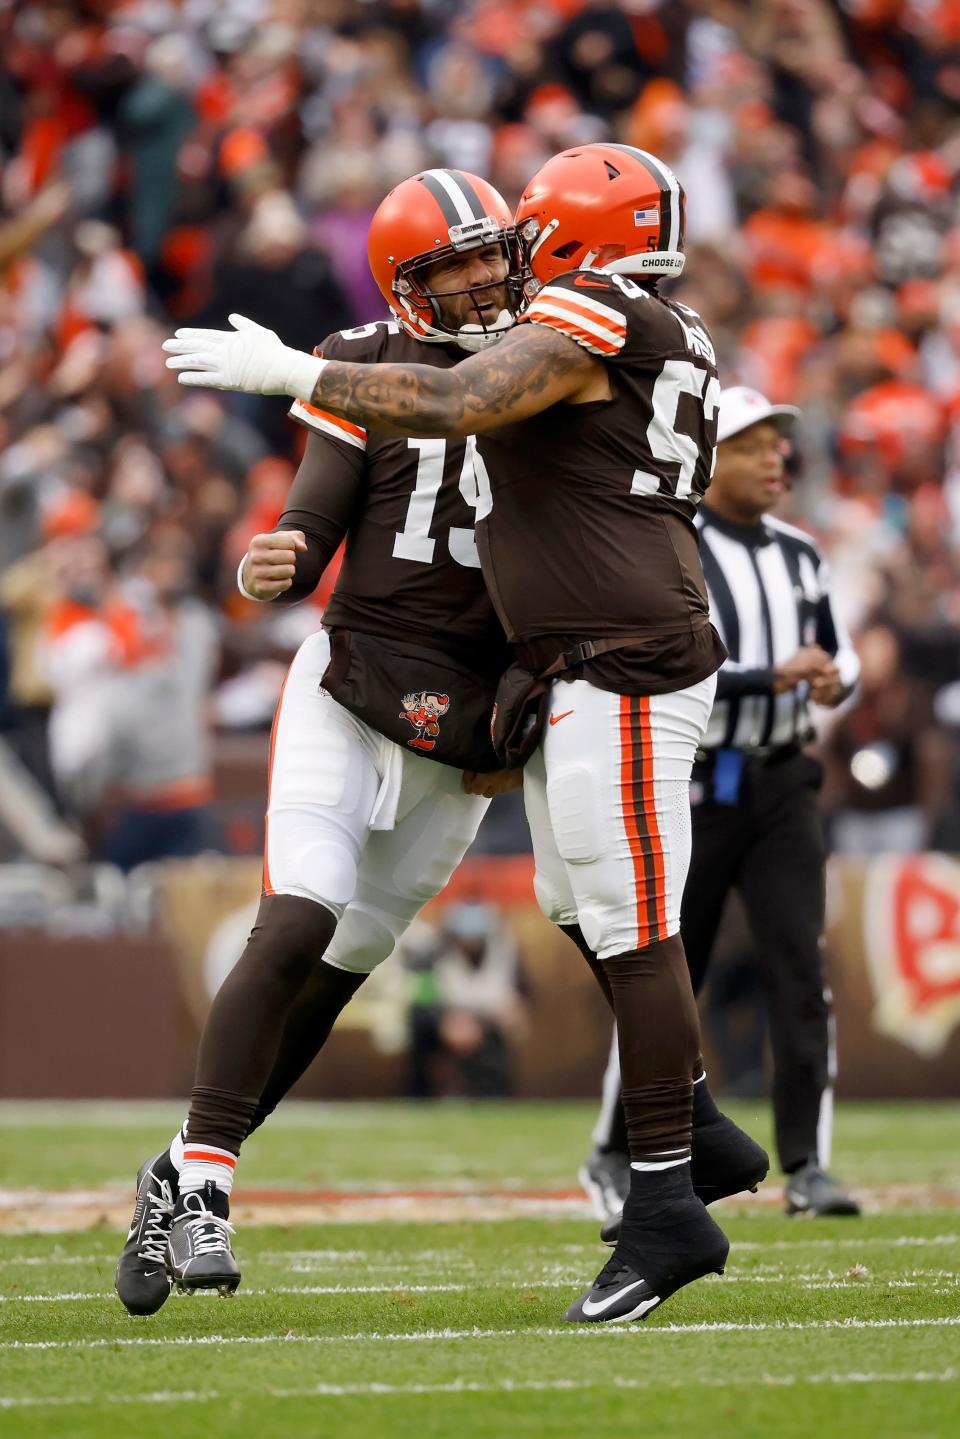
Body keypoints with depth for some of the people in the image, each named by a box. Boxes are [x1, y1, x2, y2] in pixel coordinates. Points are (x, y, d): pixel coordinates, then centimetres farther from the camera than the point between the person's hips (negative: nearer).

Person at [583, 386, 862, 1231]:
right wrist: (775, 678, -27)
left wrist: (836, 680, -5)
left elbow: (838, 654, 19)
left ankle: (807, 1167, -9)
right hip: (690, 788, -4)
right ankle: (615, 1156, 21)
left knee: (802, 969, -9)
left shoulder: (800, 556, 10)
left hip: (781, 786, 4)